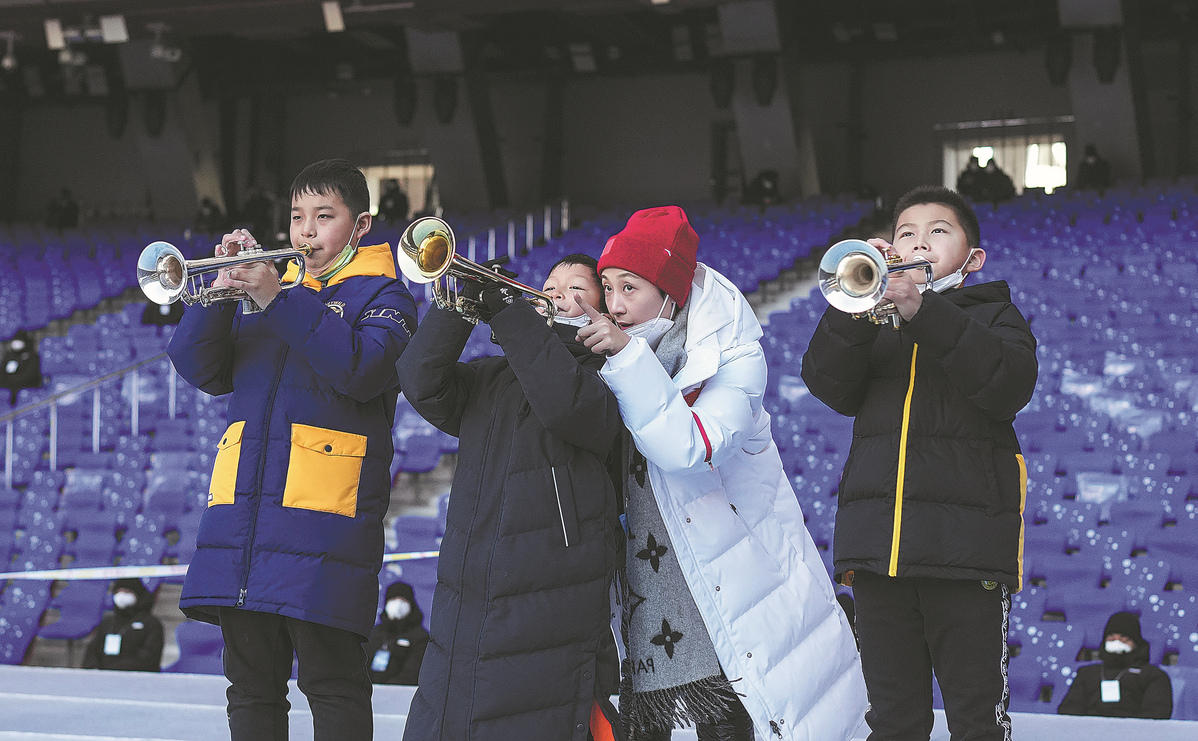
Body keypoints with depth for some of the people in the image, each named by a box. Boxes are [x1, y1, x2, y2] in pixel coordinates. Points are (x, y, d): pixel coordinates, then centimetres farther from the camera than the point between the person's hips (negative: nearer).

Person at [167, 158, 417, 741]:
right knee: (251, 687, 9)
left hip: (324, 518, -5)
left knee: (332, 687, -3)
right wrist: (223, 288, -6)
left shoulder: (380, 294, 6)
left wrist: (278, 300, -17)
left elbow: (360, 369, -15)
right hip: (241, 512, 5)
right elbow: (201, 370, 10)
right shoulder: (265, 287, 21)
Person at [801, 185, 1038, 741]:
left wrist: (925, 313, -18)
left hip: (965, 542, -3)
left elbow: (1011, 384, -10)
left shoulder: (993, 316, 12)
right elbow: (829, 385, 2)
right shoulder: (874, 323, 20)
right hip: (877, 540, 3)